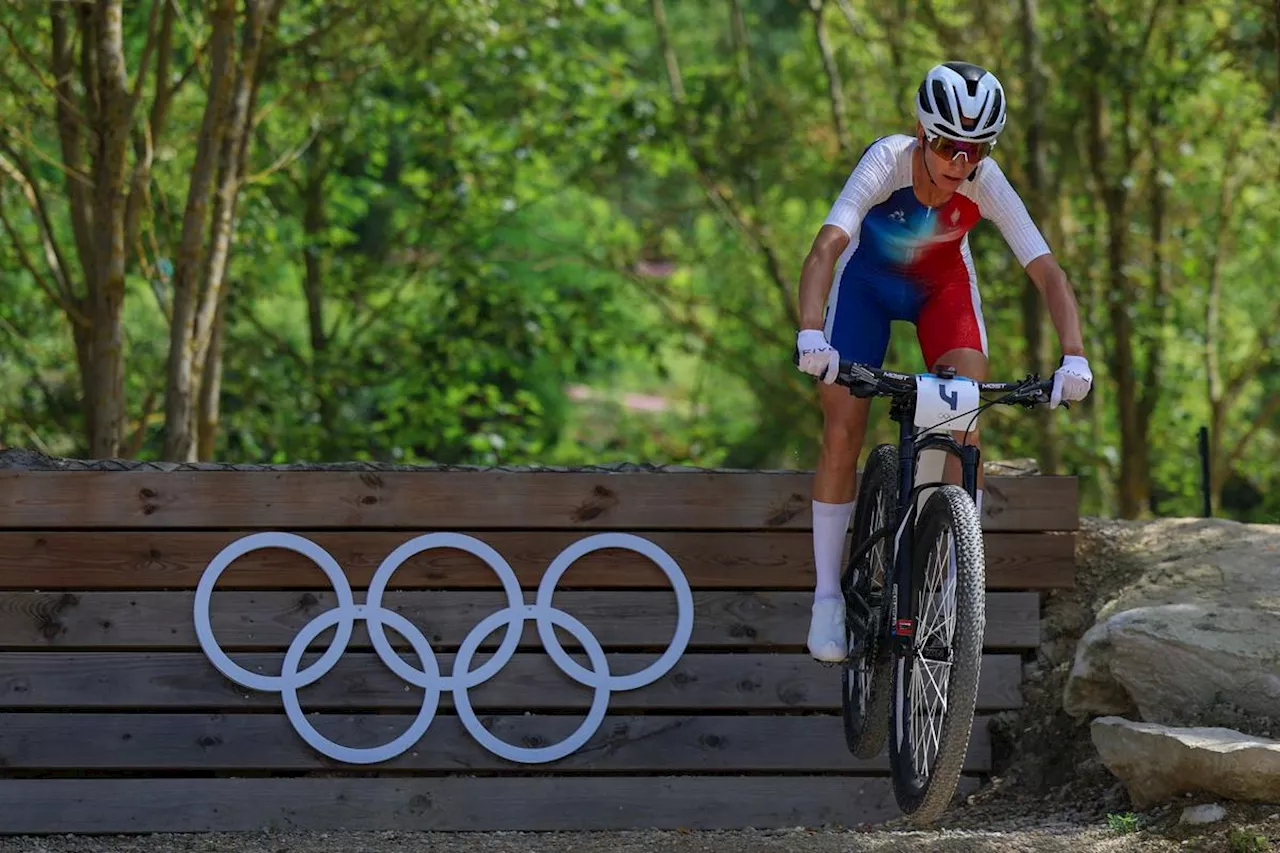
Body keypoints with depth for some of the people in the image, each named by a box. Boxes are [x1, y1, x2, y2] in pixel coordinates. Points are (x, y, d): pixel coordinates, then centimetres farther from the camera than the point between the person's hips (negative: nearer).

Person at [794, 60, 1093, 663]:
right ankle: (827, 595, 2)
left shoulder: (986, 184, -30)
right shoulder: (887, 162, -35)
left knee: (967, 427, -18)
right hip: (868, 280, -1)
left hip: (943, 286, 1)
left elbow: (1048, 273, -32)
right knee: (842, 433, -9)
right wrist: (811, 335, -61)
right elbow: (826, 248, -46)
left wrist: (1073, 356, -47)